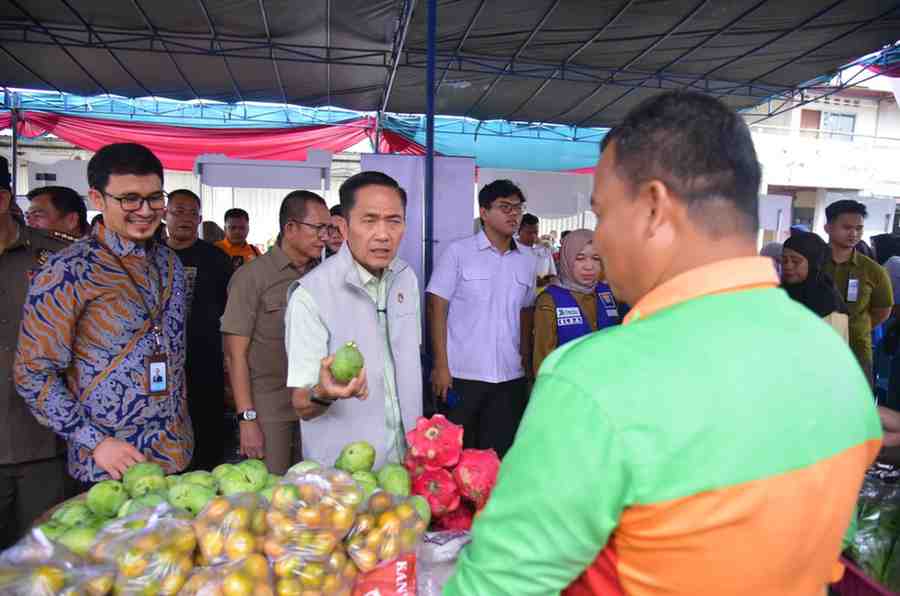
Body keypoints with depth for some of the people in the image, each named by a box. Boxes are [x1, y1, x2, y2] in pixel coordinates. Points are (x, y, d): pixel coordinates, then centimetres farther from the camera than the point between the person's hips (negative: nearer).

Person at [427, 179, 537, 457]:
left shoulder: (527, 259, 8)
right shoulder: (458, 252, -4)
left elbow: (525, 314, 13)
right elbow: (437, 308, -5)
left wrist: (527, 363, 9)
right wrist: (441, 366, -9)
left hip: (510, 376, 4)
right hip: (462, 374, -3)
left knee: (499, 453, 10)